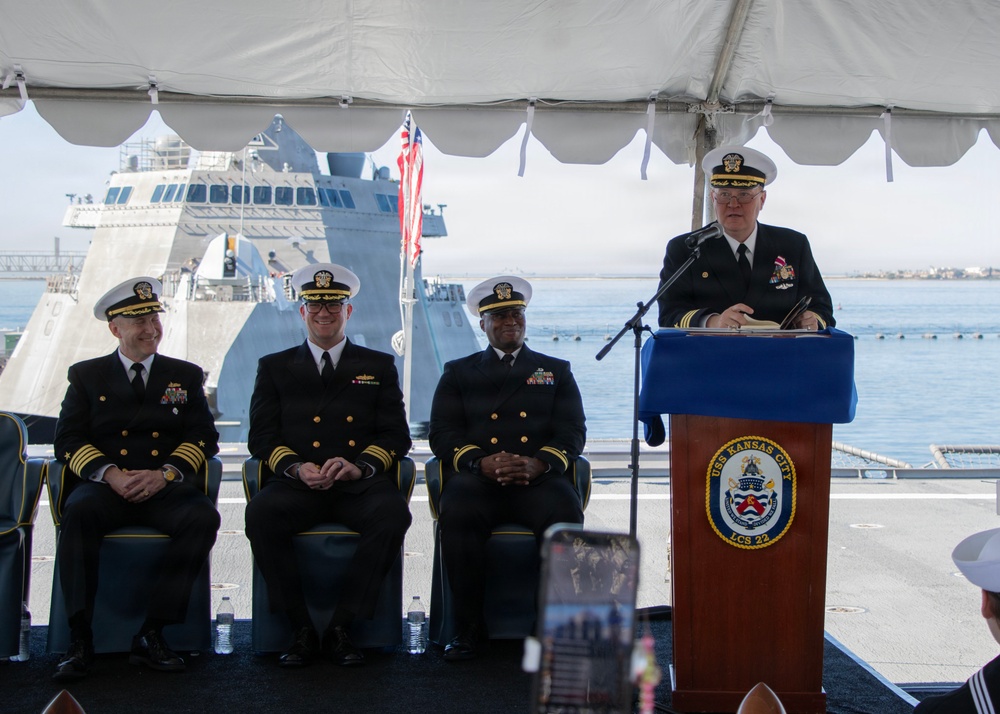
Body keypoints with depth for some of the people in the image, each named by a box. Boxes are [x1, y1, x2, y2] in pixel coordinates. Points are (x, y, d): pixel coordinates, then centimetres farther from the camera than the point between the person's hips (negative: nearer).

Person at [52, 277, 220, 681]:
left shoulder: (185, 375, 17)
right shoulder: (86, 375, 15)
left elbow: (204, 436, 7)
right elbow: (67, 440, 5)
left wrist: (165, 473, -12)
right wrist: (109, 473, -14)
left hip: (165, 489, 1)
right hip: (105, 486, -1)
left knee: (204, 516, -32)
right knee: (78, 512, -35)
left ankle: (150, 635, -27)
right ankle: (79, 640, -32)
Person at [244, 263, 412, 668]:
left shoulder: (379, 366, 19)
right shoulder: (275, 367, 20)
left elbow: (396, 435, 9)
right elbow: (261, 437, 9)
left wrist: (359, 466, -12)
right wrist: (296, 467, -12)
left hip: (359, 484, 0)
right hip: (297, 484, 0)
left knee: (393, 514, -33)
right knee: (261, 514, -32)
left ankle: (340, 628, -21)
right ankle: (302, 630, -20)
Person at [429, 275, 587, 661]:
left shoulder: (556, 371, 21)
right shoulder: (459, 373, 20)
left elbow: (572, 432, 8)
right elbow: (442, 433, 7)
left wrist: (539, 463, -14)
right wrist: (480, 462, -14)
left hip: (538, 478, 0)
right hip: (478, 478, 0)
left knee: (565, 514, -33)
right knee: (456, 513, -34)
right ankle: (469, 626, -20)